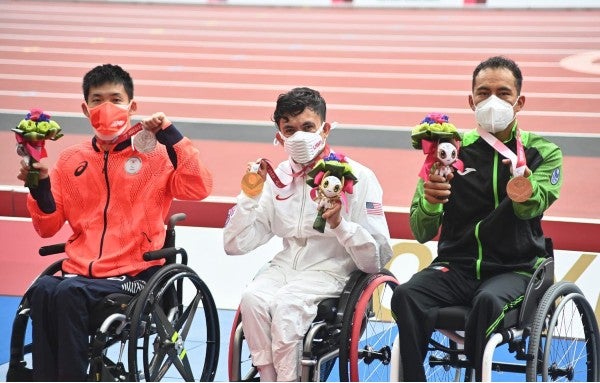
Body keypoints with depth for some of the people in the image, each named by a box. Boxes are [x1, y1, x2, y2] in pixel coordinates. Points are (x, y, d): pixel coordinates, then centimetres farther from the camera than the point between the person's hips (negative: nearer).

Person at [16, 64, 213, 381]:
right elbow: (48, 227, 14)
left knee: (68, 293, -32)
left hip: (133, 277, -3)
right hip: (79, 272, 3)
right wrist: (39, 187, -3)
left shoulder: (155, 155, 6)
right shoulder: (70, 161, 16)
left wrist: (171, 135, -13)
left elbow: (198, 188, -11)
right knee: (43, 290, -31)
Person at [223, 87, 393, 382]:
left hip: (331, 270, -4)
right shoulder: (277, 177, 7)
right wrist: (250, 195, -5)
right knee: (253, 299, -28)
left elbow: (377, 260, -10)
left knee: (285, 304, -32)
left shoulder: (357, 177, -6)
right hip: (286, 265, 4)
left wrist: (339, 224, -24)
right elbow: (235, 245, 7)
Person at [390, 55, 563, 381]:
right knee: (405, 295, -29)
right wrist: (429, 203, -21)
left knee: (488, 300, -36)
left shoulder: (542, 153, 6)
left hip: (514, 270, -2)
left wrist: (525, 195, -43)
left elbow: (536, 203, -18)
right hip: (456, 266, 2)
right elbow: (422, 233, 3)